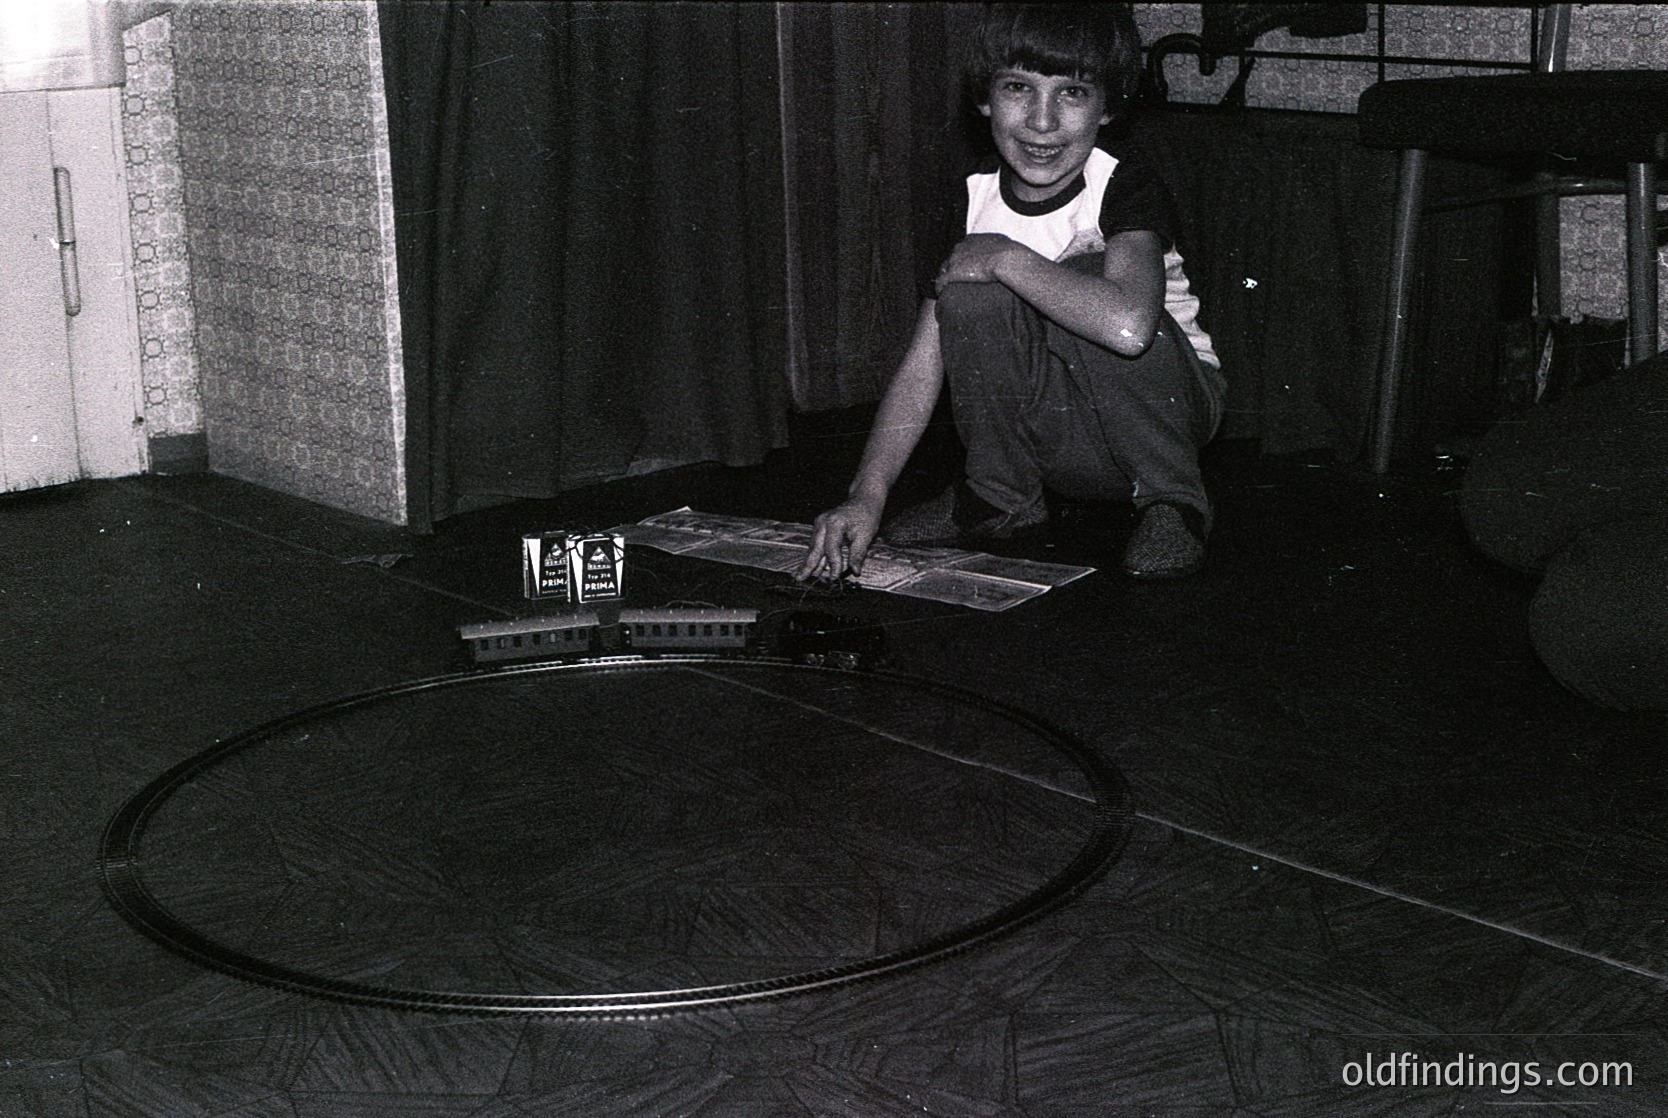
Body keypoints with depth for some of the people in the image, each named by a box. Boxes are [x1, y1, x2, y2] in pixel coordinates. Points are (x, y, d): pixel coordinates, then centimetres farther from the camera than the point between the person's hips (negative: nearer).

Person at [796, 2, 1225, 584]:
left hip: (1171, 405, -3)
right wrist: (866, 497, -24)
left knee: (1085, 276, -30)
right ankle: (998, 496, -1)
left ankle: (1172, 500, -13)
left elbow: (1129, 325, -42)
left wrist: (1009, 259, -29)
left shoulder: (1126, 188, -19)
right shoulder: (975, 203, -5)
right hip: (1065, 449, 3)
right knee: (971, 297, -23)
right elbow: (921, 367, -10)